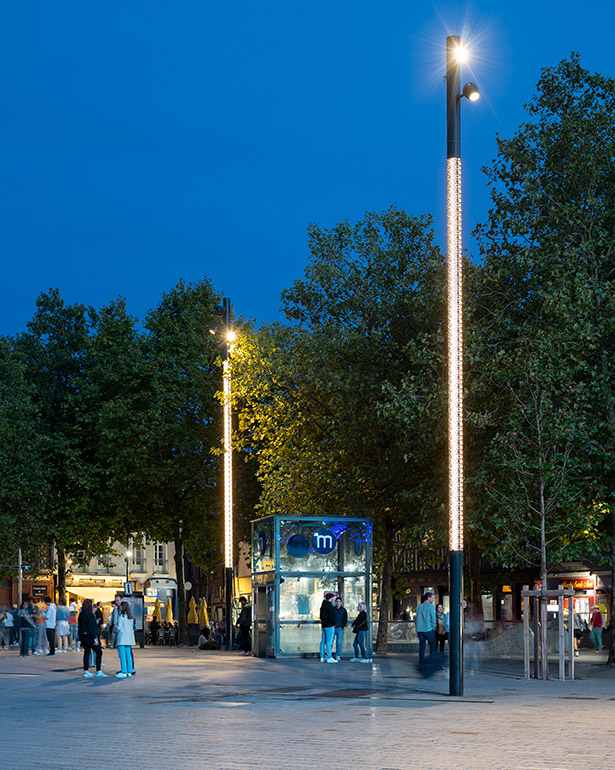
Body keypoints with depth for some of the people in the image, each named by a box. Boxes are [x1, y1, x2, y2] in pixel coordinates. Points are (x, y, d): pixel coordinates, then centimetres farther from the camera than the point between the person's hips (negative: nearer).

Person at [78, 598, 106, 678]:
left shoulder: (81, 615, 8)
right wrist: (95, 638, -17)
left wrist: (80, 638, 20)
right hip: (89, 636, -8)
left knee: (87, 652, 13)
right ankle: (98, 671, -5)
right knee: (99, 652, -1)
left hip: (83, 636, 8)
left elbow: (80, 626, 14)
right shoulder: (89, 615, -16)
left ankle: (86, 671, 12)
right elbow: (91, 627, -19)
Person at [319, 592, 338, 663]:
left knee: (323, 641, 11)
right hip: (329, 626, -9)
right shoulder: (329, 606, -15)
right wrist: (333, 623, -6)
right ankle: (329, 658, -7)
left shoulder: (323, 605, 14)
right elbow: (332, 616, -20)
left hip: (323, 625, 9)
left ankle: (322, 657, 14)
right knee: (329, 642, -7)